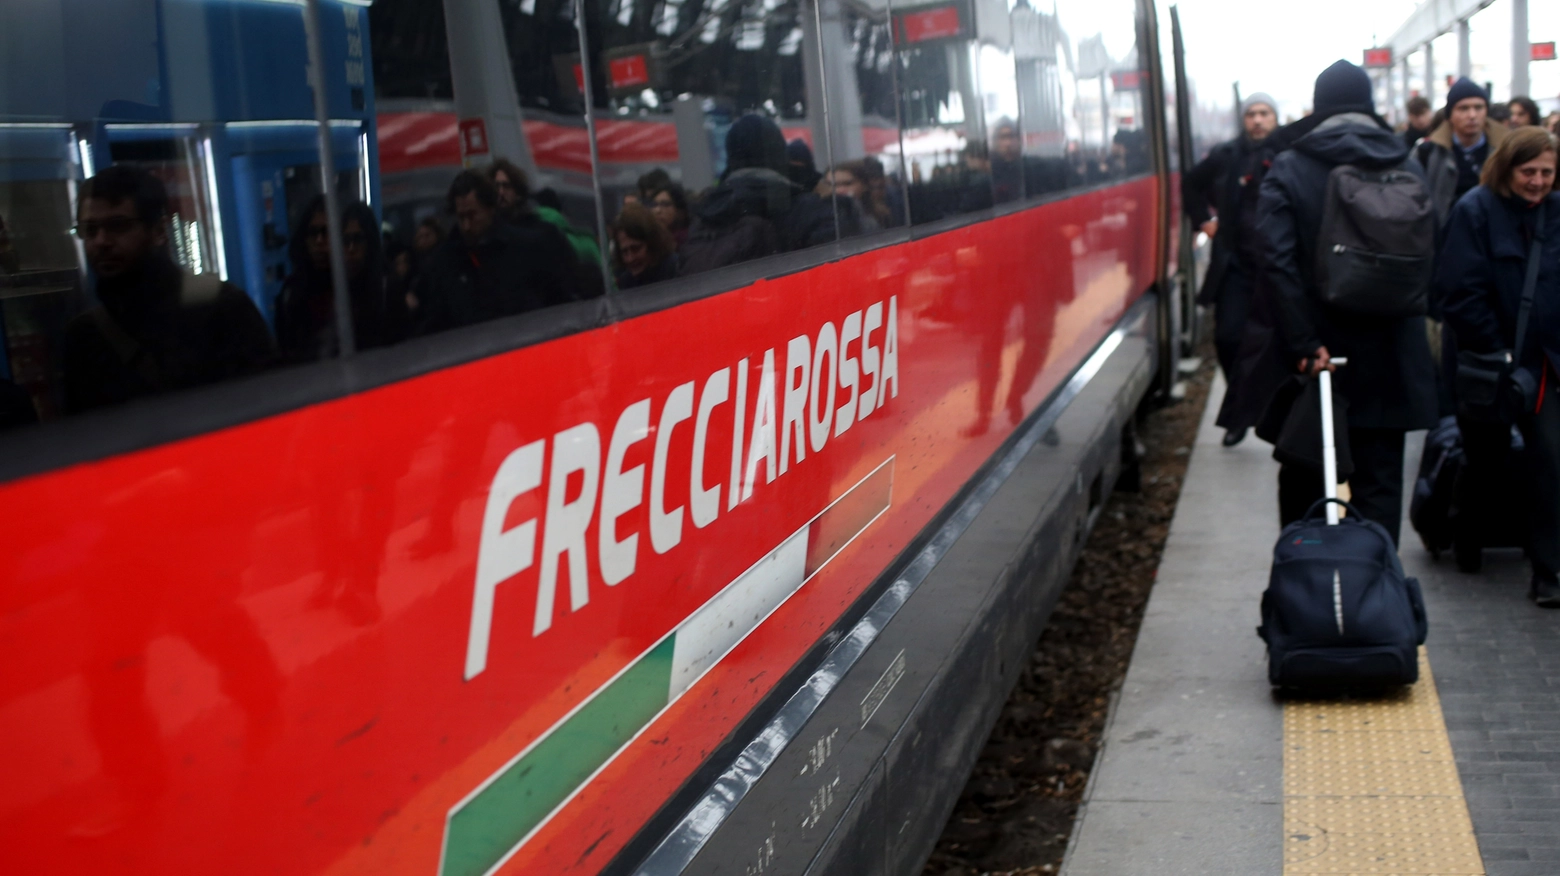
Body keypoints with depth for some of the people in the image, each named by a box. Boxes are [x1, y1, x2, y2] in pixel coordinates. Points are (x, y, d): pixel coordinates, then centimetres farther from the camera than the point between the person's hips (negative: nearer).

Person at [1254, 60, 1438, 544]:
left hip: (1313, 355, -1)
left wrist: (1303, 344, -17)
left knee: (1303, 478, 13)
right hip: (1389, 356, 1)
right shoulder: (1408, 168, 2)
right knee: (1380, 481, 6)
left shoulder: (1287, 169, -6)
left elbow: (1278, 261, -16)